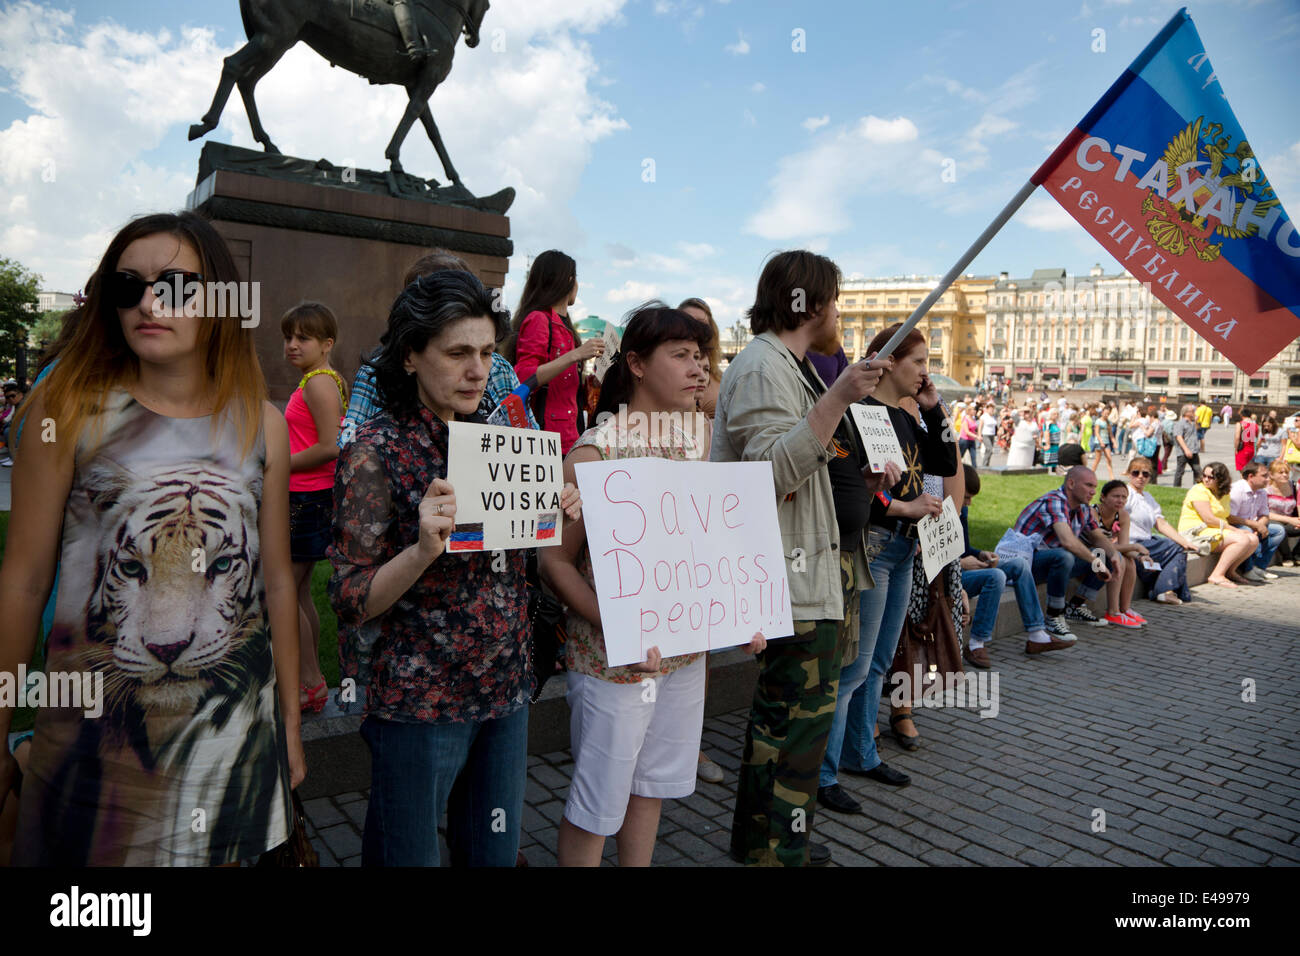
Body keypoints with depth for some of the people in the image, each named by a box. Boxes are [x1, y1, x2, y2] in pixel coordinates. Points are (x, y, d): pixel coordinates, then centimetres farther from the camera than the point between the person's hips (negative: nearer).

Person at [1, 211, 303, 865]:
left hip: (235, 722, 2)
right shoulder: (70, 411, -5)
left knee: (223, 850, 15)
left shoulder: (262, 423, 1)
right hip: (94, 730, -1)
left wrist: (291, 723, 9)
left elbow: (277, 581, 5)